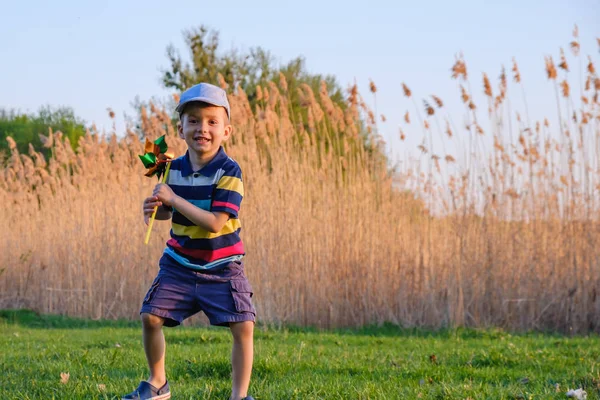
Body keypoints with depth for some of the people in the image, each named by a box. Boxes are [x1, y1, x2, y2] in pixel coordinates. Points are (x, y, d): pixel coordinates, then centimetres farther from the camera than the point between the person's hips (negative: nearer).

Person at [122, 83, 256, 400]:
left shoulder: (228, 172, -17)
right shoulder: (174, 168, -1)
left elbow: (215, 222, -26)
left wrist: (173, 198, -24)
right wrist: (154, 209, -8)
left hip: (222, 268, -4)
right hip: (179, 265, 4)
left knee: (244, 326, -14)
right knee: (151, 317, 0)